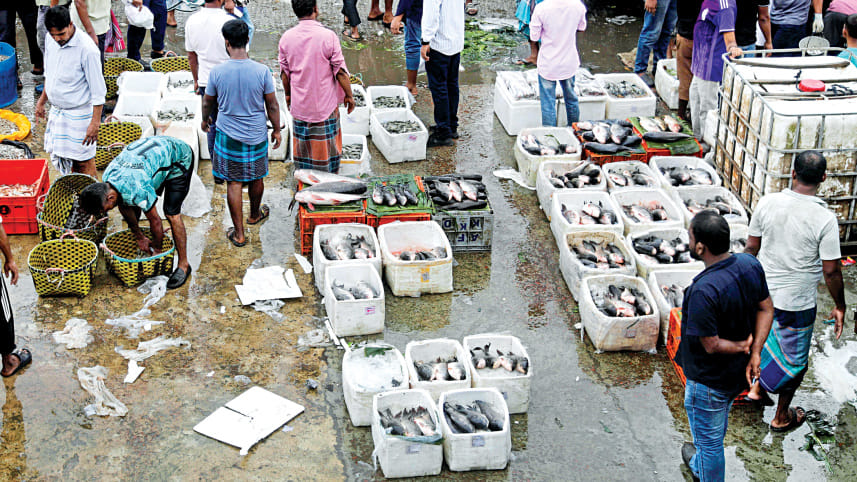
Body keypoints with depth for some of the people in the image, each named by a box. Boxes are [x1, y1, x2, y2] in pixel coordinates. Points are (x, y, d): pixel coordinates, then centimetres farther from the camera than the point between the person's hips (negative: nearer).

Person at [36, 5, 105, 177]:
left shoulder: (87, 50, -24)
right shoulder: (51, 40, -2)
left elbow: (98, 91, -19)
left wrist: (95, 123, -20)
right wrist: (42, 100, 22)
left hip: (78, 114, -7)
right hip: (56, 110, 7)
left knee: (84, 162, 1)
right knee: (60, 155, 16)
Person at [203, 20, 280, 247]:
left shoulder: (217, 71, -14)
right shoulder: (262, 71, -15)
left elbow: (207, 102, 2)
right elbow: (272, 105, -6)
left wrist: (205, 120, 23)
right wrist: (276, 130, 10)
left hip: (228, 135, -1)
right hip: (257, 135, 1)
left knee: (233, 183, 9)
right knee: (256, 177, 23)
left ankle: (239, 234, 14)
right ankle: (255, 215, 47)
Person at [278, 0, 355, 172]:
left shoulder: (286, 37, -6)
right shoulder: (328, 36, -16)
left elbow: (284, 72, 4)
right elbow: (340, 70, -12)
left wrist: (288, 94, 19)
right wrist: (349, 95, 0)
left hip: (299, 104, 3)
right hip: (325, 103, -3)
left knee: (302, 143, 14)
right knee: (326, 143, 9)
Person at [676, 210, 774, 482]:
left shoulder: (703, 291, -37)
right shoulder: (750, 265, -13)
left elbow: (711, 345, -29)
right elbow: (766, 308, -1)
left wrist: (743, 345, -11)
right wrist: (755, 353, -5)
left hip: (709, 381, -9)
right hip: (739, 374, 9)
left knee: (709, 438, 17)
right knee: (717, 429, 34)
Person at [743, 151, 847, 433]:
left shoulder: (768, 203, -10)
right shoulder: (825, 219, -21)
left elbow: (751, 247, 0)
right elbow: (831, 270, -16)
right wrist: (839, 307, -2)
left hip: (763, 293, 4)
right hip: (797, 303, -4)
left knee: (771, 341, 31)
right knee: (794, 359, 17)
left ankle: (758, 389, 45)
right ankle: (782, 417, 32)